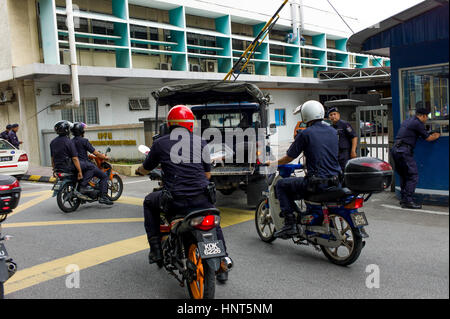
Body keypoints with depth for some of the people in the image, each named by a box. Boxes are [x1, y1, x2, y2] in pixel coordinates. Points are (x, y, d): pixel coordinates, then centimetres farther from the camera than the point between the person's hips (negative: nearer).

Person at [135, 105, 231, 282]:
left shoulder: (160, 143, 5)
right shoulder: (201, 143, 9)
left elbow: (145, 169, 18)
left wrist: (139, 170, 42)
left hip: (175, 200, -2)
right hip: (202, 198, 2)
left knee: (149, 203, 29)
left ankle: (156, 249, 23)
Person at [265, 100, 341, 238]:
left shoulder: (305, 134, -8)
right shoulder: (332, 131, 11)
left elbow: (290, 157, -3)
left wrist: (272, 163, 15)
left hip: (316, 182, -7)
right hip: (335, 180, 7)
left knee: (281, 185, 8)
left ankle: (290, 224, 0)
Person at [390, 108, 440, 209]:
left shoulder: (407, 121, 21)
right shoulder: (418, 123, -6)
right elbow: (428, 138, 1)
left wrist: (431, 135, 38)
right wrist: (436, 136, 22)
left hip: (395, 149, 9)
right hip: (404, 151, -9)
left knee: (403, 176, 16)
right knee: (413, 176, -6)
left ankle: (403, 199, 18)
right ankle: (408, 201, -8)